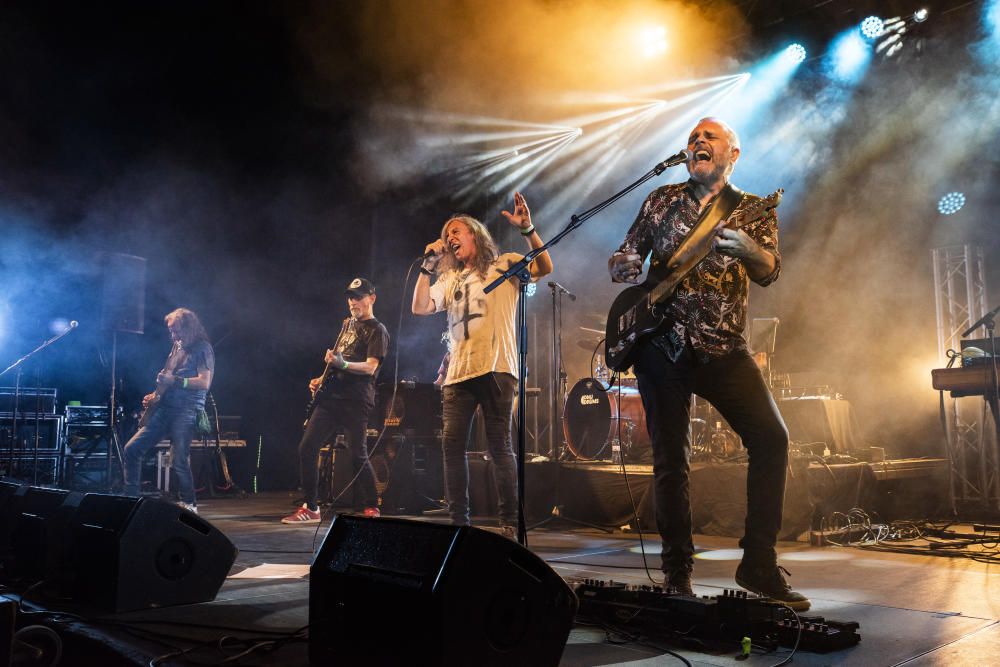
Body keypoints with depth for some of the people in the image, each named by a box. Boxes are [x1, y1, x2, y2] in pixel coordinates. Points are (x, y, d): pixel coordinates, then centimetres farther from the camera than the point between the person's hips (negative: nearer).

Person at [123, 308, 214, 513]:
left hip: (186, 411, -8)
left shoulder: (202, 349, -6)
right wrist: (155, 395, 13)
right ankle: (131, 496, 11)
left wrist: (174, 380, -21)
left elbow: (204, 382, -16)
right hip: (164, 408, 8)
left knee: (178, 460, -11)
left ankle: (189, 504, 6)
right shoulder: (177, 347, 18)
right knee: (132, 449, 2)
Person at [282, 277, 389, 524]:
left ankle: (372, 508, 5)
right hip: (330, 396, 8)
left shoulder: (377, 330, -3)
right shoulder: (347, 324, 20)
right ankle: (311, 508, 10)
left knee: (358, 456, -10)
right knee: (306, 448, 1)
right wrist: (322, 379, 14)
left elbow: (370, 367, -15)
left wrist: (342, 364, -31)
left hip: (355, 402, -7)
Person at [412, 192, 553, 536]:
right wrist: (428, 265, 7)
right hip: (458, 372, 5)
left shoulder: (503, 264, 9)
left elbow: (544, 268, -7)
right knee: (453, 445, 0)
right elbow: (420, 307, 11)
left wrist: (527, 229, -19)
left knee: (499, 444, -6)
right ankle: (459, 521, 9)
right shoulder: (450, 280, 23)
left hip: (495, 367, -5)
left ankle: (509, 523, 1)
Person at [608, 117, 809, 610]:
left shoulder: (753, 211, 7)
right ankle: (677, 572, 14)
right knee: (670, 458, 1)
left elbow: (769, 271, -10)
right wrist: (634, 276, -8)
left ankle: (758, 564, -1)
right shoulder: (662, 201, 12)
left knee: (771, 438, -14)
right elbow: (623, 256, 16)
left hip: (722, 348, 0)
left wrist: (744, 247, -33)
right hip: (661, 344, 0)